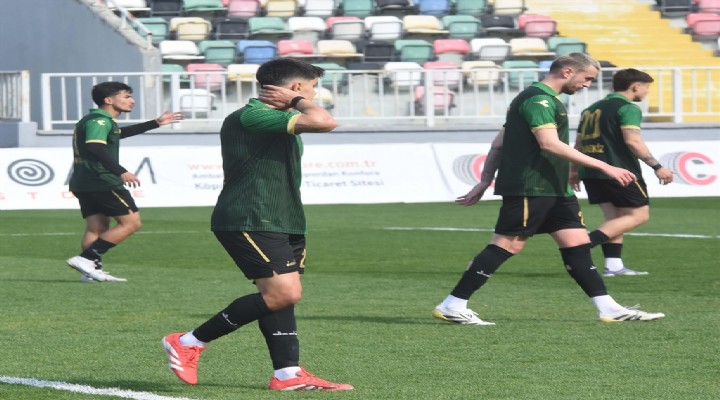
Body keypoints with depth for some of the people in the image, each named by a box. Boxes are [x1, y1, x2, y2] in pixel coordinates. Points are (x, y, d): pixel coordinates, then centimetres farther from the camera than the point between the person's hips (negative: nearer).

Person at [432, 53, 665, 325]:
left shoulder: (546, 99, 21)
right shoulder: (538, 99, -13)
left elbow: (499, 143, 23)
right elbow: (550, 144, -25)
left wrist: (485, 181, 23)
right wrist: (603, 166, -27)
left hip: (554, 190, 10)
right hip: (528, 188, -10)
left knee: (577, 243, 5)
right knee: (509, 244, -8)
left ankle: (608, 309, 5)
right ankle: (452, 306, -4)